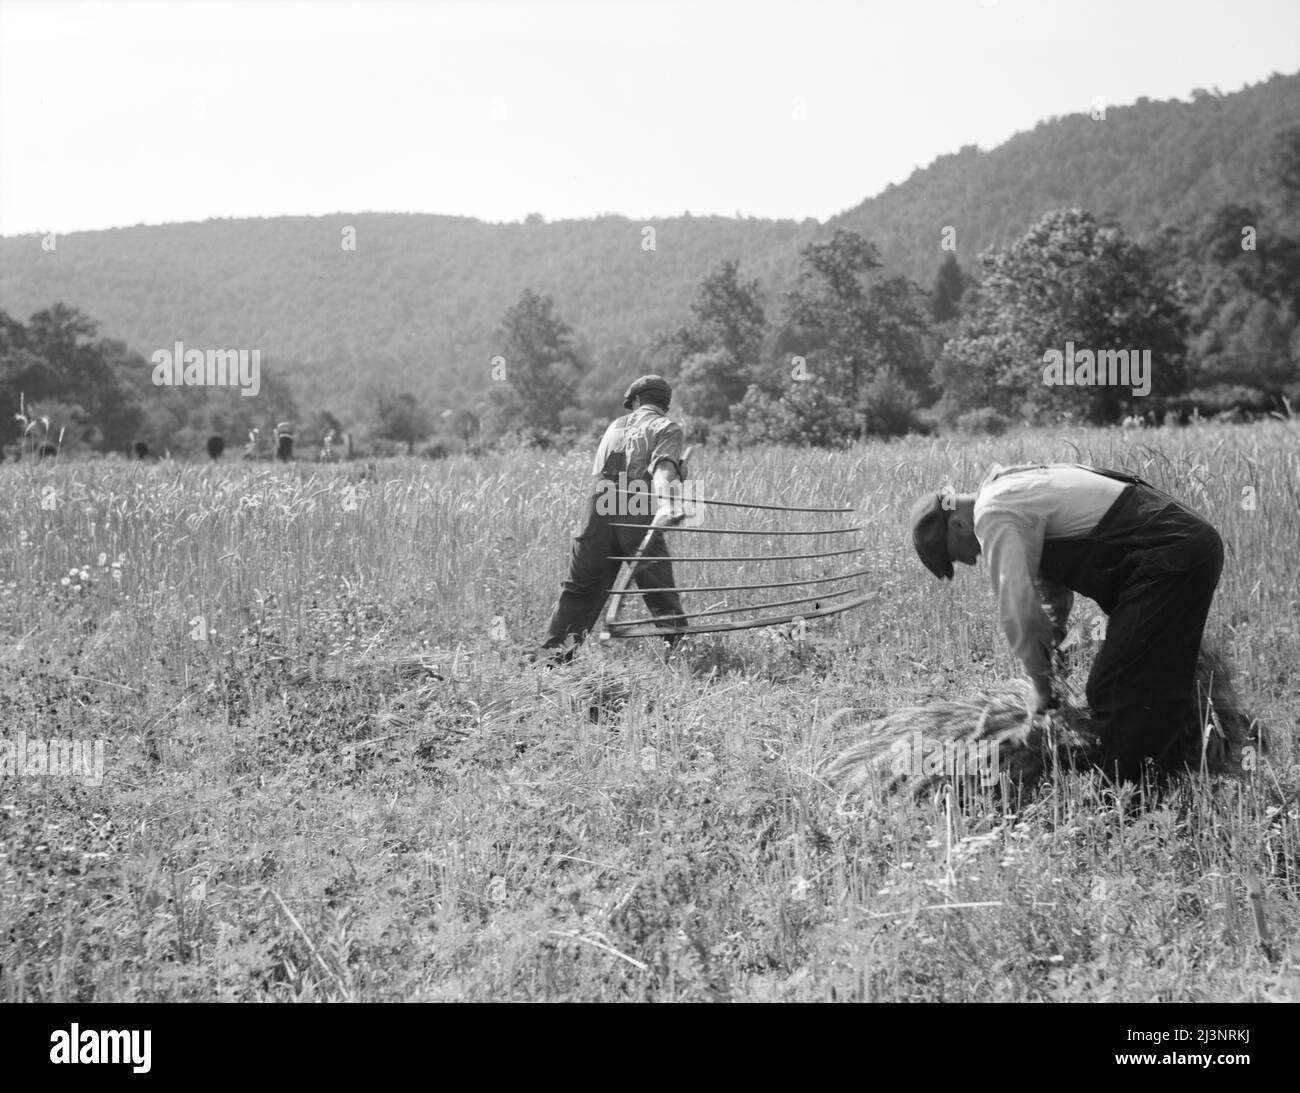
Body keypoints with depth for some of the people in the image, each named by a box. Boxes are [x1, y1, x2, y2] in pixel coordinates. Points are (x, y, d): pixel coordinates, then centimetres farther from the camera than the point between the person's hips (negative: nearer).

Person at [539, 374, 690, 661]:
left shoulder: (615, 426, 25)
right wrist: (667, 503, -26)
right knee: (660, 592, 4)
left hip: (599, 509, 4)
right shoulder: (668, 428, 9)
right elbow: (663, 468, -11)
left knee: (580, 588, 10)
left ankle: (554, 653, 9)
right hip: (638, 515, -4)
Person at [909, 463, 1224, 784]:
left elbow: (1016, 607, -13)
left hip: (1169, 558, -10)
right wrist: (1050, 649, 27)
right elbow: (1052, 586, 30)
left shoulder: (992, 512, -11)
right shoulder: (1013, 487, 20)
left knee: (1114, 690, -6)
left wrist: (1041, 684, -1)